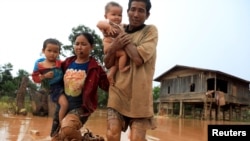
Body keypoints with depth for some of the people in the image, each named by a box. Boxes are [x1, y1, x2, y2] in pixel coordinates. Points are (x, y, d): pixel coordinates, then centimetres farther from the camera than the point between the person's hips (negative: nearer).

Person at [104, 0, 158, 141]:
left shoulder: (151, 30, -3)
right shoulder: (120, 33, 10)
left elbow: (138, 58, -18)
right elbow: (108, 64, 8)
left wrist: (124, 37, -8)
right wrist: (113, 48, -11)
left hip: (139, 94, -3)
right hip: (118, 91, 3)